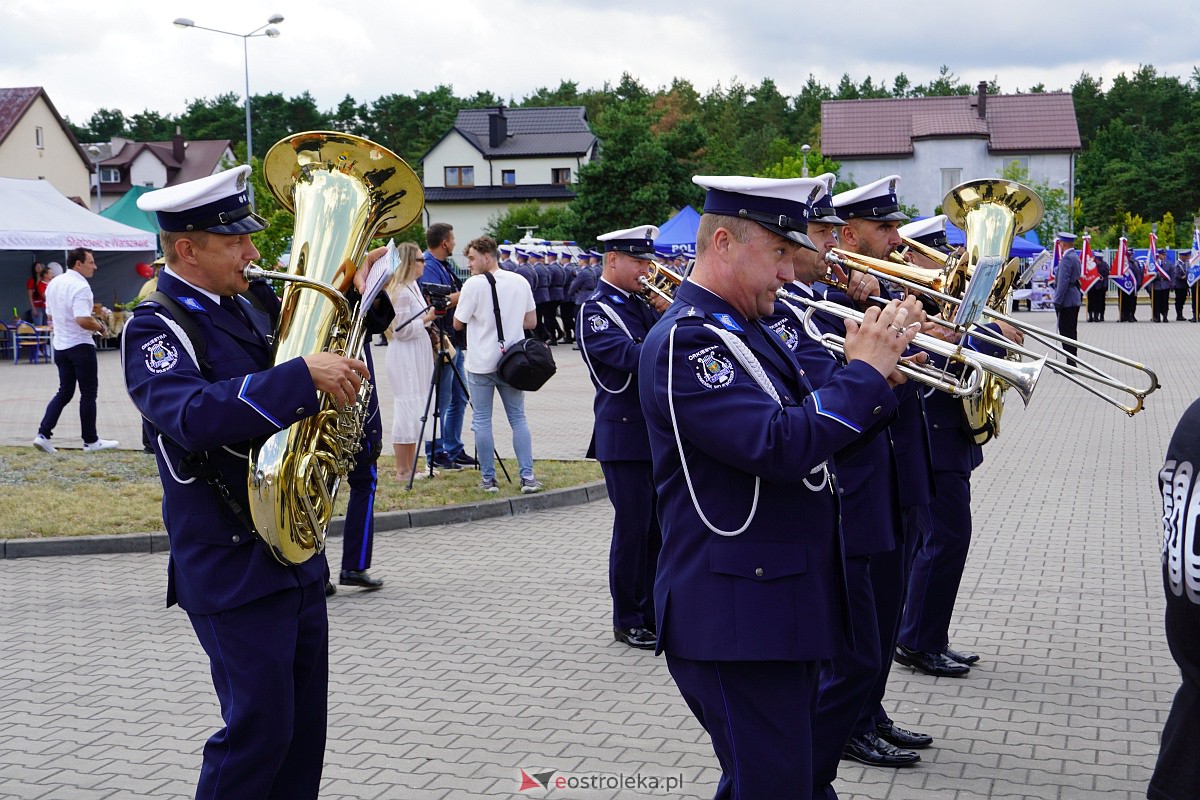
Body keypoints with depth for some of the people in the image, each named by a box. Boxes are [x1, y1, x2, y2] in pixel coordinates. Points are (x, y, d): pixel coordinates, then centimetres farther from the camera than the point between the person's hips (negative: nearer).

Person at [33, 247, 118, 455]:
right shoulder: (80, 286, -19)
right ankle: (90, 441, 10)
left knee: (64, 392, 14)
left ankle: (43, 434, 4)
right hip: (80, 346, -8)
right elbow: (83, 320, -28)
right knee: (88, 394, 3)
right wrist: (101, 327, -11)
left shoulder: (54, 283, 9)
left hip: (60, 345, 8)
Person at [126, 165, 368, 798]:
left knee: (304, 723, 15)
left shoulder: (242, 309, 11)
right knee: (258, 729, -3)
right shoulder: (155, 330, -13)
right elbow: (194, 415, -33)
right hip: (233, 569, -8)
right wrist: (304, 376, -38)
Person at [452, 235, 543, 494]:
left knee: (482, 421, 4)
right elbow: (531, 322, 9)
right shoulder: (520, 282, 5)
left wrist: (458, 300, 10)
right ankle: (528, 477, 2)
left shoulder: (474, 284, -11)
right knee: (518, 419, 9)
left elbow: (458, 323, -5)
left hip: (481, 363, -4)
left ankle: (488, 479, 6)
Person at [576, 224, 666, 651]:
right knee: (632, 528, -1)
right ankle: (627, 621, 10)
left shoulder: (641, 304, 14)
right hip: (626, 435, -7)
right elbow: (631, 356, -25)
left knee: (658, 527, 11)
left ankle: (652, 611, 22)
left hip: (658, 432, 7)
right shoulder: (594, 310, -10)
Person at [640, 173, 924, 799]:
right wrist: (863, 371, -17)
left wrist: (878, 378, 2)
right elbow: (781, 447, -28)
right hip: (736, 619, -10)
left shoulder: (744, 331, 14)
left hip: (783, 604, 10)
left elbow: (812, 426, 18)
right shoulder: (685, 341, -17)